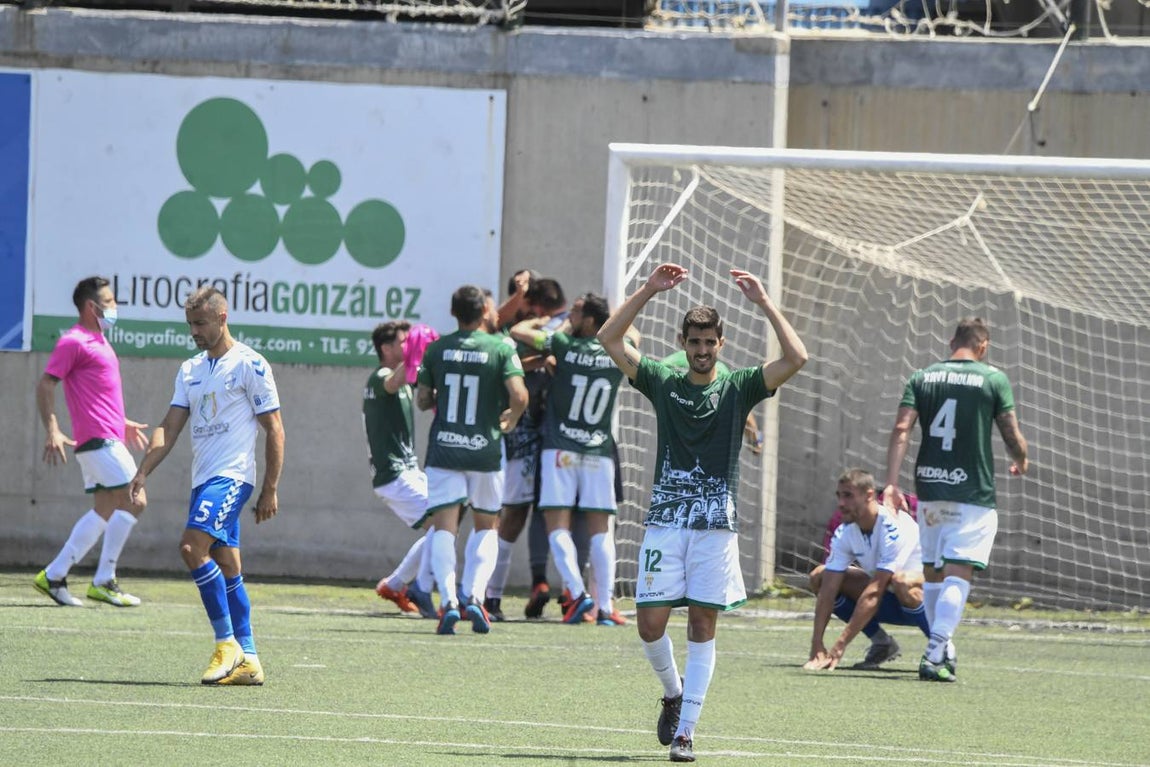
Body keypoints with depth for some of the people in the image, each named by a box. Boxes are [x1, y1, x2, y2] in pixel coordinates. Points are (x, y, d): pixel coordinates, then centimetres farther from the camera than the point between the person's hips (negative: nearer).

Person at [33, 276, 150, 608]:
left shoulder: (97, 341, 20)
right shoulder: (73, 342, -10)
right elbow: (45, 385, -14)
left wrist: (123, 423, 35)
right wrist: (52, 431, -23)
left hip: (108, 438, 10)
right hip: (98, 439, -10)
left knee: (105, 510, 9)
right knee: (134, 502, -13)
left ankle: (54, 575, 11)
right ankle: (103, 581, -9)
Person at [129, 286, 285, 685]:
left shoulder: (250, 365, -6)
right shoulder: (190, 370, 14)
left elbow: (274, 430, -5)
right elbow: (170, 427, 9)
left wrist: (270, 489, -9)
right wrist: (143, 472, -5)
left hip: (232, 476, -8)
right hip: (203, 480, 8)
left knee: (192, 547, -22)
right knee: (226, 567, 6)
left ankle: (227, 642, -15)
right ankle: (247, 662, 8)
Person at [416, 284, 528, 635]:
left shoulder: (437, 349, 2)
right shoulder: (500, 349, -4)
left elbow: (422, 400, 7)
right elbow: (519, 395, -14)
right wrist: (510, 420, 6)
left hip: (443, 448, 1)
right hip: (485, 449, -1)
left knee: (444, 528, 0)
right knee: (487, 527, 15)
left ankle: (448, 599, -18)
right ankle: (475, 595, -3)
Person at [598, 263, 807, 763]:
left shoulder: (738, 388, 5)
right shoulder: (662, 383, 9)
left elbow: (796, 358, -7)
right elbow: (609, 339, 3)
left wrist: (764, 303, -8)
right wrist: (648, 291, -2)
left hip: (717, 524, -1)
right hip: (665, 519, 1)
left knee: (702, 628, -2)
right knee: (650, 624, -5)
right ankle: (673, 694, 24)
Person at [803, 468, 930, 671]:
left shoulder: (895, 527, -29)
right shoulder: (844, 533, -9)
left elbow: (874, 593, -33)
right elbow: (828, 590, -13)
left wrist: (840, 645, -35)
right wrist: (816, 645, -25)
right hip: (888, 602, 7)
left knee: (901, 581, -42)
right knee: (819, 576, -8)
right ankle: (882, 643, -1)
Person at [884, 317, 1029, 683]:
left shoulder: (922, 378, 7)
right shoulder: (994, 379, -1)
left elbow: (901, 429, -4)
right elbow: (1013, 436, -1)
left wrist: (891, 483, -7)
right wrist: (1021, 461, 22)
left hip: (930, 489, 4)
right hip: (973, 492, -4)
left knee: (932, 573, 16)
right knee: (957, 574, -8)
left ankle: (943, 649, 25)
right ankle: (935, 656, -19)